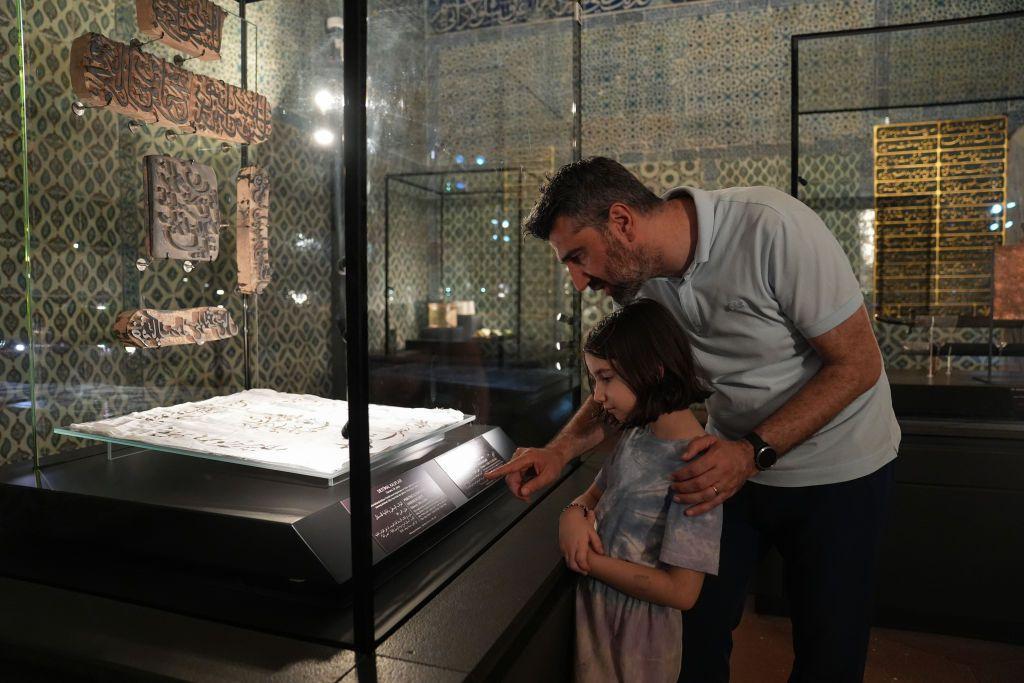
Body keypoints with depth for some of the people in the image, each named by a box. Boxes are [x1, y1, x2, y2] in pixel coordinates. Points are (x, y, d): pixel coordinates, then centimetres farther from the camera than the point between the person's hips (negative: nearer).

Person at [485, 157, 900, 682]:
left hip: (836, 473, -4)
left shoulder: (771, 228, -28)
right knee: (698, 624, 9)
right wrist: (560, 450, -15)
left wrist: (753, 453, -29)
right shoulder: (642, 277, -9)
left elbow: (858, 363, -22)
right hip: (734, 461, 4)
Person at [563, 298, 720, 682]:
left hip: (639, 628, -6)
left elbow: (681, 591, -25)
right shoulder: (636, 435, 0)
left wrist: (586, 560, -20)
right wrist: (576, 512, -12)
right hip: (595, 607, 7)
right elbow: (596, 494, 12)